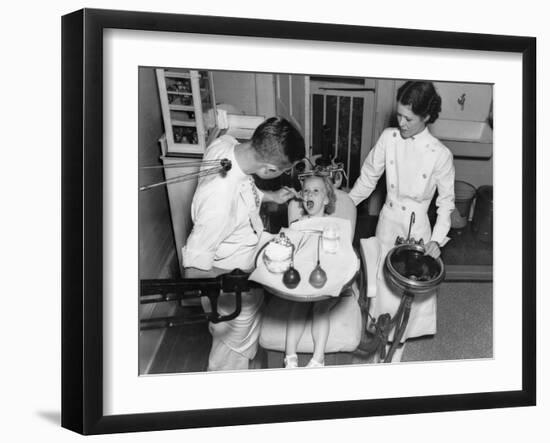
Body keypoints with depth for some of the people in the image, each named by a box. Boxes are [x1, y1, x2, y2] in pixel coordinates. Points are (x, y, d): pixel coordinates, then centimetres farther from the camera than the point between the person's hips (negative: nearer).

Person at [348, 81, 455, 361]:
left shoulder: (440, 154, -19)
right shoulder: (388, 138, -10)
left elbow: (446, 201, -8)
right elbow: (368, 177, 2)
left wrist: (437, 239, -15)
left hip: (416, 227, -3)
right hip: (388, 220, 3)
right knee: (382, 278, 16)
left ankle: (397, 341, 31)